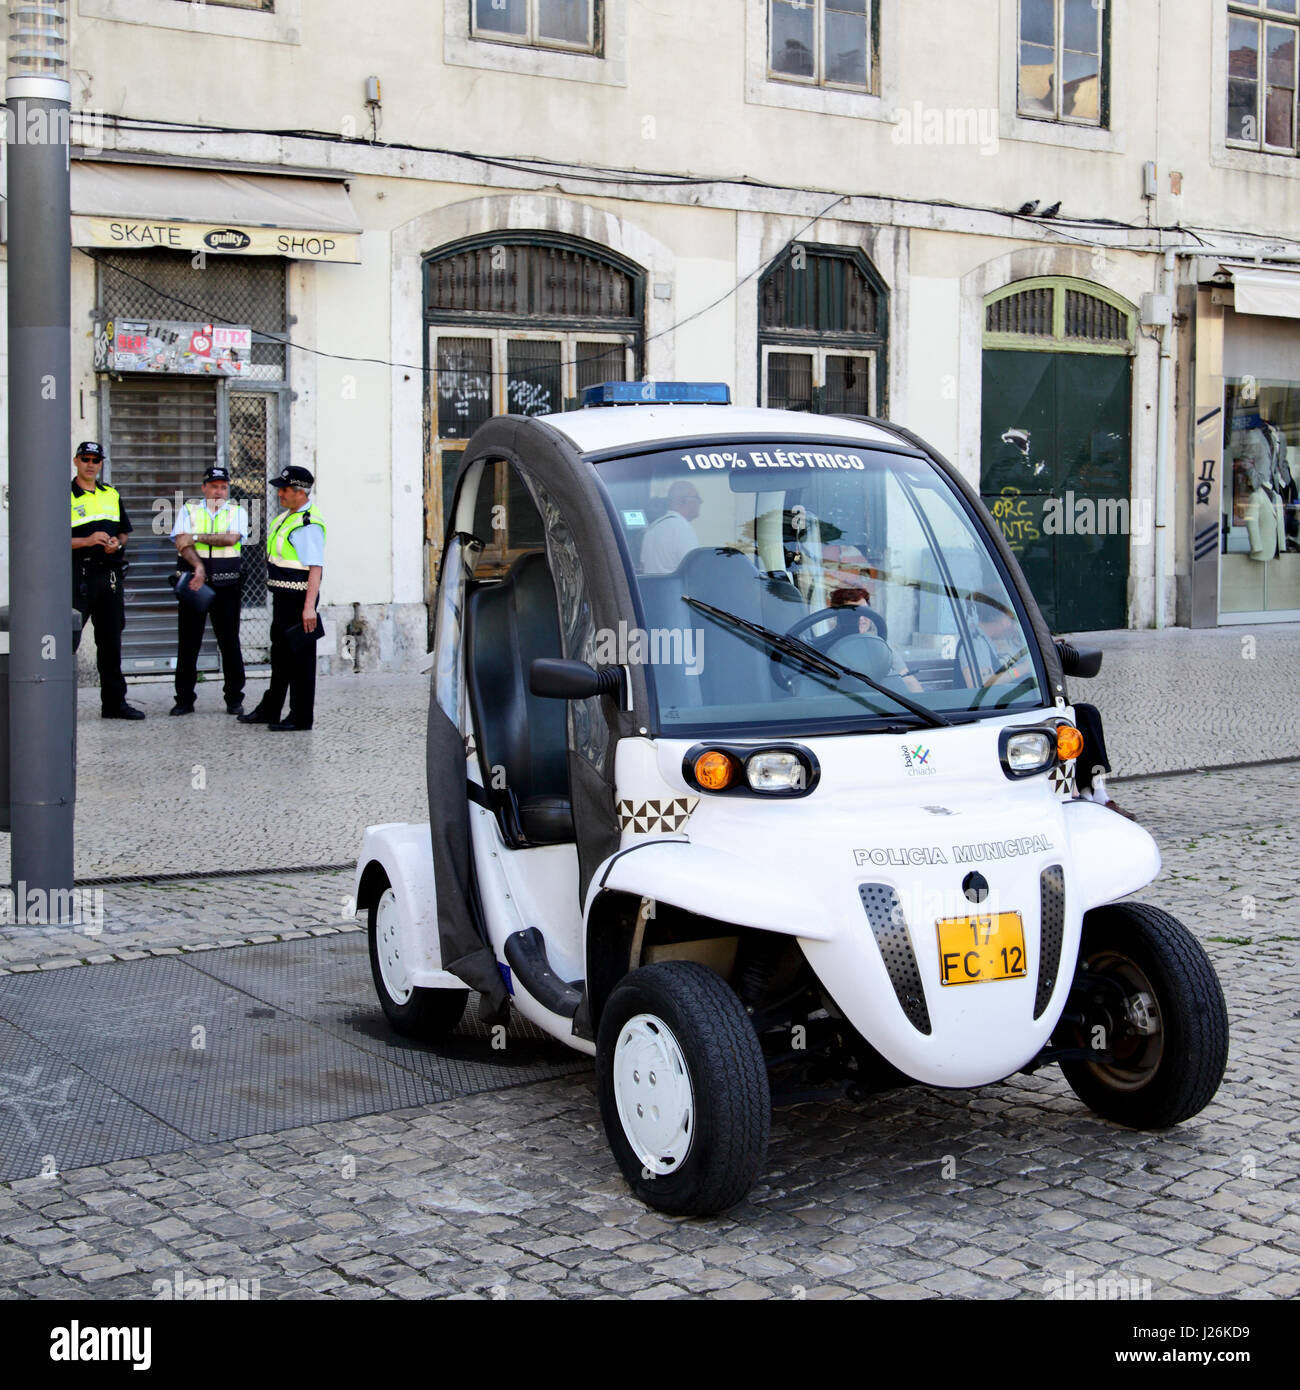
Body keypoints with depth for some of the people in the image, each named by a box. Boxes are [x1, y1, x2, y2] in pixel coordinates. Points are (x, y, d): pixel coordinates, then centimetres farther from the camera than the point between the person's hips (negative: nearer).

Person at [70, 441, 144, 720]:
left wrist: (117, 543, 0)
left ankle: (114, 702, 17)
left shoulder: (112, 495, 16)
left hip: (110, 574, 6)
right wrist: (87, 541, -18)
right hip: (78, 575, -6)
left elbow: (124, 531, 22)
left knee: (111, 639, 10)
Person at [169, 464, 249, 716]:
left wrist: (196, 537, -9)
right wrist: (198, 567, -20)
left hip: (226, 585, 0)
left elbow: (231, 538, -10)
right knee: (188, 643, 2)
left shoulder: (237, 512, 9)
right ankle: (184, 699, 8)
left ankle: (234, 699, 8)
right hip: (193, 582, 1)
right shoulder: (188, 510, 11)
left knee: (230, 642, 1)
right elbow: (182, 543, -4)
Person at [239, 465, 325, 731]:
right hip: (283, 597, 10)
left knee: (299, 656, -3)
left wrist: (309, 606, -30)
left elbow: (315, 568, -25)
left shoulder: (308, 525, -19)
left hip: (298, 599, -10)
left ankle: (301, 718, 5)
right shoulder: (288, 515, 12)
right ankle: (269, 710, 30)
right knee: (280, 653, 18)